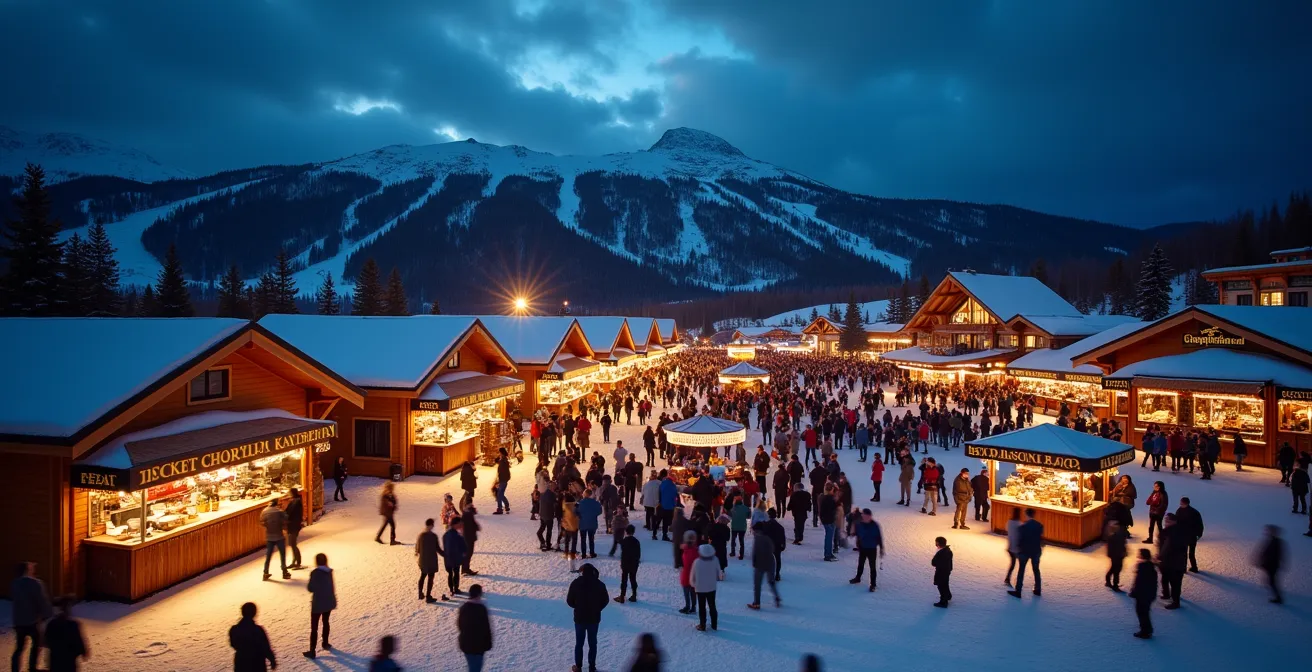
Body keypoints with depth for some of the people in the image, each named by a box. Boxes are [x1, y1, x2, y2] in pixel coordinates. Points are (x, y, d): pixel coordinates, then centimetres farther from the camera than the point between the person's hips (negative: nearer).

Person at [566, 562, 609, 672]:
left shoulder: (575, 583, -12)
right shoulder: (599, 584, -8)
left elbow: (569, 601, -4)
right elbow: (605, 600, 1)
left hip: (579, 618, -1)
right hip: (594, 618, 1)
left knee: (579, 643, 13)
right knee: (592, 643, 14)